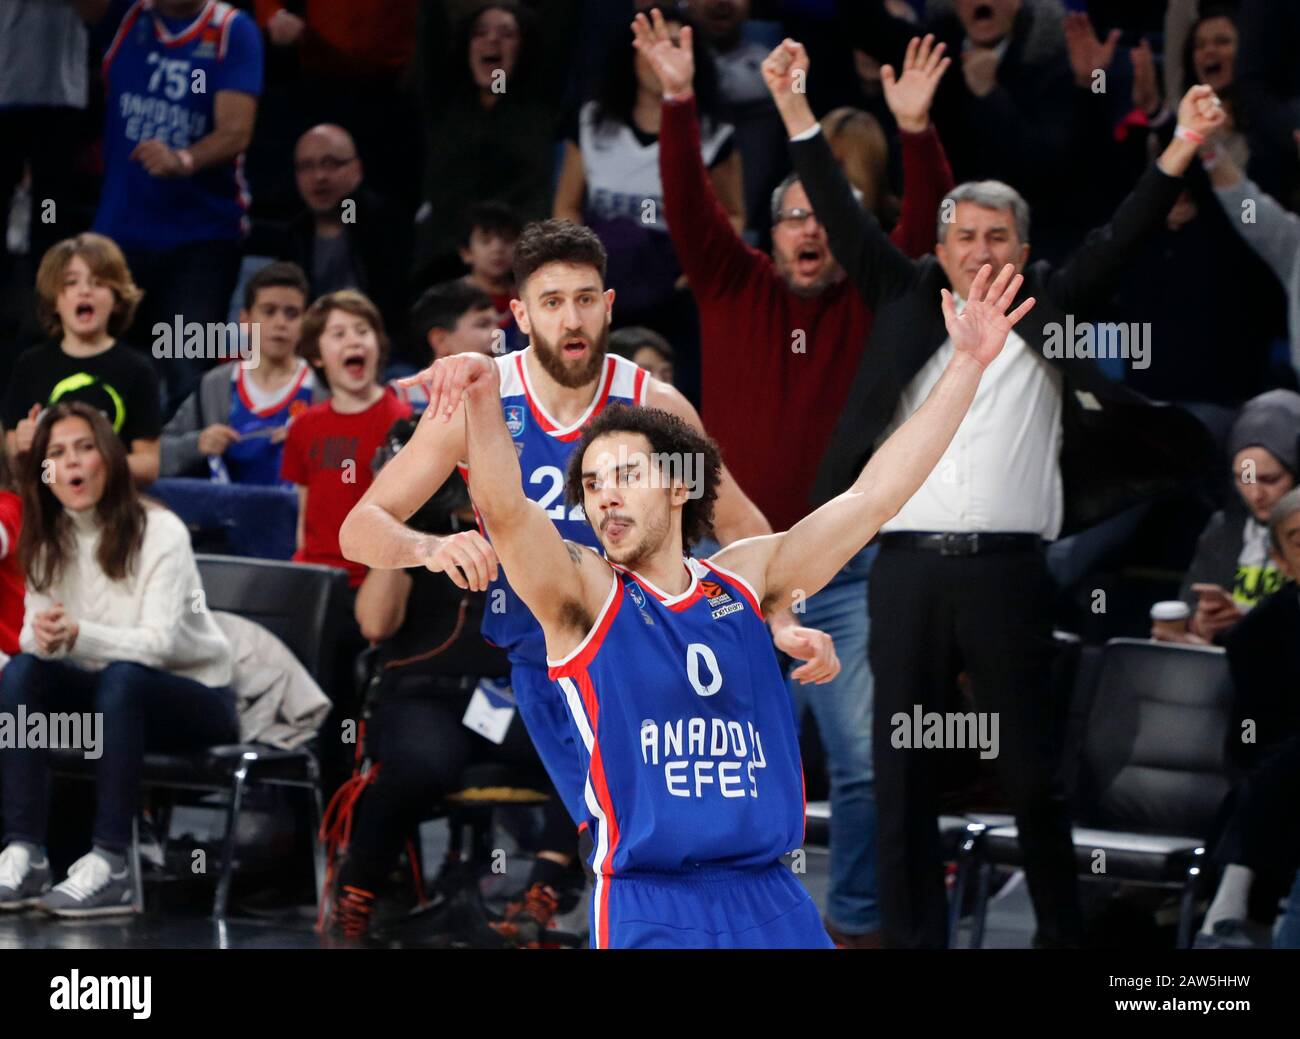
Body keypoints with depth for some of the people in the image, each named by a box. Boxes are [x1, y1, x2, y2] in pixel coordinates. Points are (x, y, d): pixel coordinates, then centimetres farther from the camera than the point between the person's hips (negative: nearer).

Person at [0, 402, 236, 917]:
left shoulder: (160, 532, -15)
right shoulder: (48, 541, 2)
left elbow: (159, 643, -25)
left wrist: (79, 636, -42)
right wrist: (42, 638, -31)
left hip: (194, 697, -5)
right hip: (108, 697, 5)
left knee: (121, 678, -37)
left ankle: (110, 865, -41)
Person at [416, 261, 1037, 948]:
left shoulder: (744, 581, 12)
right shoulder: (586, 595, 0)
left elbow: (876, 494, 13)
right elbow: (506, 511, -19)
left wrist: (967, 364, 11)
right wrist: (482, 399, -38)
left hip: (773, 903, 4)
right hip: (651, 914, -4)